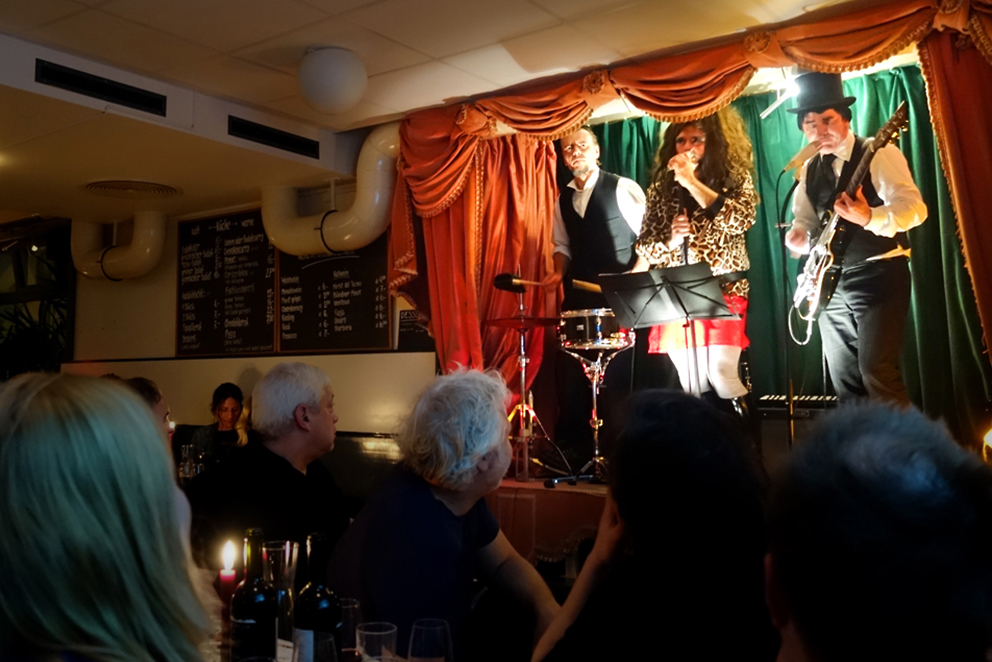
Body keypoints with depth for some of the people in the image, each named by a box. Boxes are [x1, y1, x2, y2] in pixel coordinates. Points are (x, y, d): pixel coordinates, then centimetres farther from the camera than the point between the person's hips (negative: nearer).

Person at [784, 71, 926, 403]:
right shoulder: (809, 170, 12)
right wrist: (799, 234, -6)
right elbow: (804, 218, 18)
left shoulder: (879, 153, -7)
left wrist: (869, 218, -37)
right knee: (845, 381, 8)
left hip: (879, 275, -6)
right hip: (831, 284, 6)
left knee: (877, 372, -16)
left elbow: (914, 207, -18)